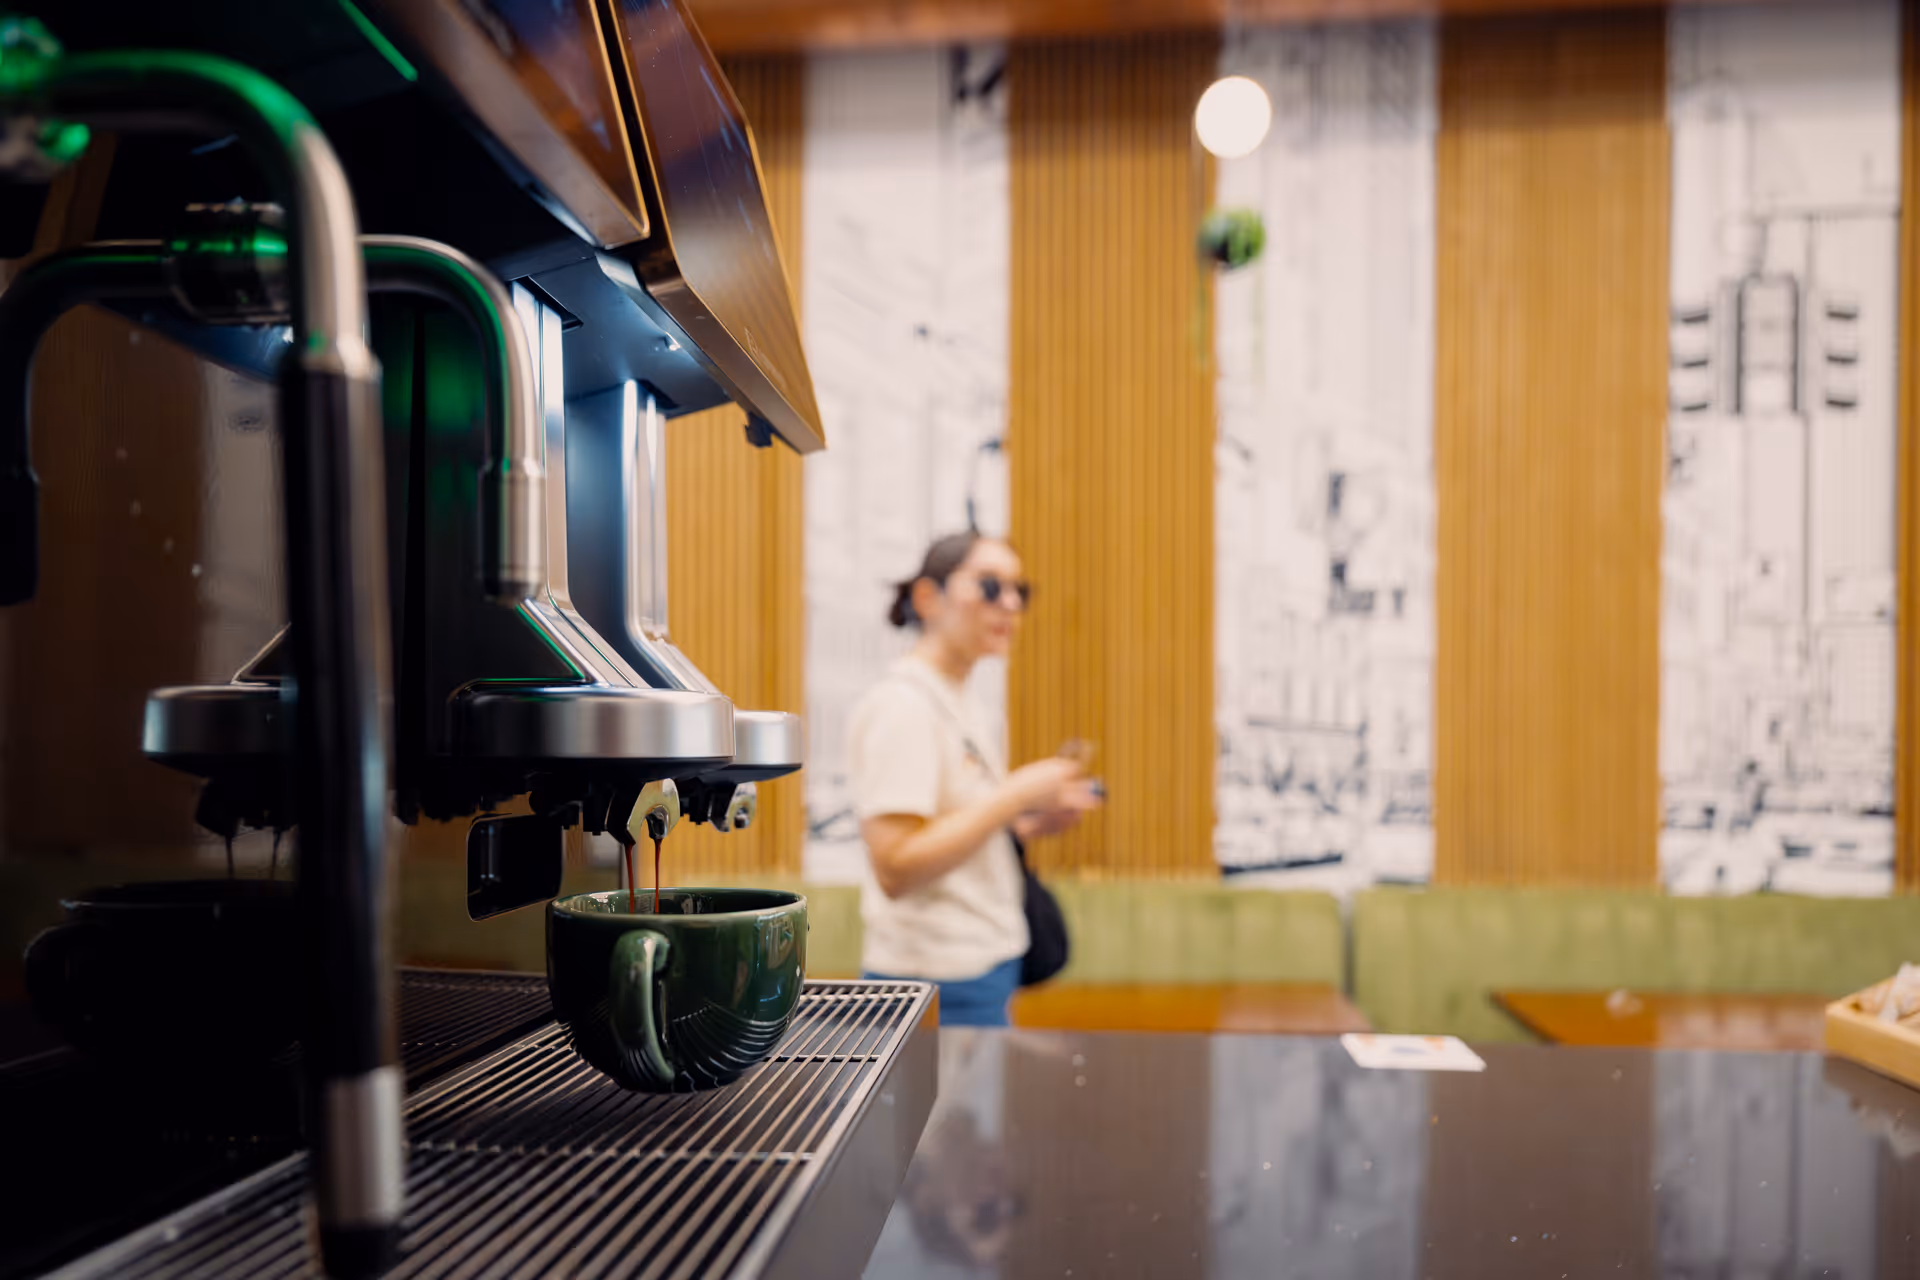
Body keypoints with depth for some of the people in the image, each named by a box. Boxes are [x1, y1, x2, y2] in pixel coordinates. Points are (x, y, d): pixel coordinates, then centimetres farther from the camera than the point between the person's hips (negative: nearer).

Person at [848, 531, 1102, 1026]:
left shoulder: (953, 701, 14)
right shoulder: (902, 705, -15)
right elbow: (895, 869, -23)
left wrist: (1022, 825, 3)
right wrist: (1015, 796, -21)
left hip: (982, 966, 9)